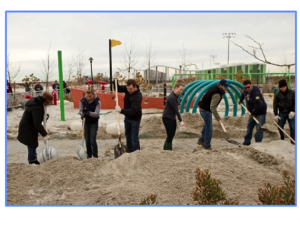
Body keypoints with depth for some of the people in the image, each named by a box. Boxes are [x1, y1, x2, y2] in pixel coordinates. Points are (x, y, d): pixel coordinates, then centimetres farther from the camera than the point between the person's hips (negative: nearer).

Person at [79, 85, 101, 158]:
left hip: (94, 123, -3)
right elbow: (80, 111, -4)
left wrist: (89, 113, -39)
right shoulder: (82, 100, -7)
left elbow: (96, 113, -20)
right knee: (87, 141, 7)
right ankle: (89, 156, 22)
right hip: (86, 122, 3)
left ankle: (95, 156, 5)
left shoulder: (97, 101, -15)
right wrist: (83, 113, -28)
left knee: (92, 141, -8)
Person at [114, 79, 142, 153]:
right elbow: (118, 88, 6)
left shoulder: (138, 96, -31)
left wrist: (121, 110, -40)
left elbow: (133, 111, -36)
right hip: (127, 117, 8)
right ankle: (130, 152, 33)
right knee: (128, 135, 18)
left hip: (135, 119, -8)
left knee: (134, 138, -3)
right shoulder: (127, 89, -10)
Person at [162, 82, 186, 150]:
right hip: (167, 118, -10)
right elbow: (176, 110, -22)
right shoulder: (171, 97, -21)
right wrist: (181, 121, -20)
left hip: (172, 118, 10)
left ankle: (166, 148, 26)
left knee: (172, 134, 14)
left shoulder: (175, 96, 8)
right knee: (170, 135, -6)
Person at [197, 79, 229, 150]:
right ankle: (207, 146, 11)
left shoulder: (214, 88, 2)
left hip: (203, 109, 10)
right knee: (209, 129, -1)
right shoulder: (217, 94, -28)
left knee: (206, 125, 26)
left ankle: (201, 140, 39)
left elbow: (206, 95, 17)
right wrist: (218, 119, -34)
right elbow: (212, 107, -34)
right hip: (206, 111, -10)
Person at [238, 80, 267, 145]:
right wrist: (240, 100, 35)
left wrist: (253, 112, -27)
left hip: (260, 113, -9)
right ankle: (247, 142, 22)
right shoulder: (245, 91, -1)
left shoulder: (255, 93, -29)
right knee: (249, 126, 13)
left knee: (259, 128, -9)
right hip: (252, 112, 9)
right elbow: (243, 94, 27)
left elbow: (259, 104, -36)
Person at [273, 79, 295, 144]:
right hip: (282, 113, 1)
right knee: (280, 127, 4)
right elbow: (275, 104, 1)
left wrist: (293, 111, -12)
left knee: (292, 127, -5)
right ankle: (282, 140, 19)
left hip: (290, 113, -1)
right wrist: (276, 114, -5)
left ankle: (293, 141, 3)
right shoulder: (278, 94, -3)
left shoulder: (292, 93, -5)